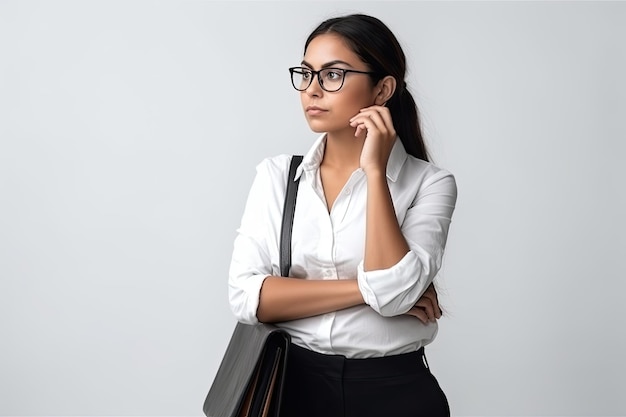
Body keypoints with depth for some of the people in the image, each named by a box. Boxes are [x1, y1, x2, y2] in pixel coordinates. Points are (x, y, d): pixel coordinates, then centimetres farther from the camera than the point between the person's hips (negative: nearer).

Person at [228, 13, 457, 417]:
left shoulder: (429, 183, -8)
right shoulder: (277, 175, 0)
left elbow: (394, 291, -21)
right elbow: (246, 295, -10)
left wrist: (375, 171, -19)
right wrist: (366, 288, -16)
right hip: (295, 383, 2)